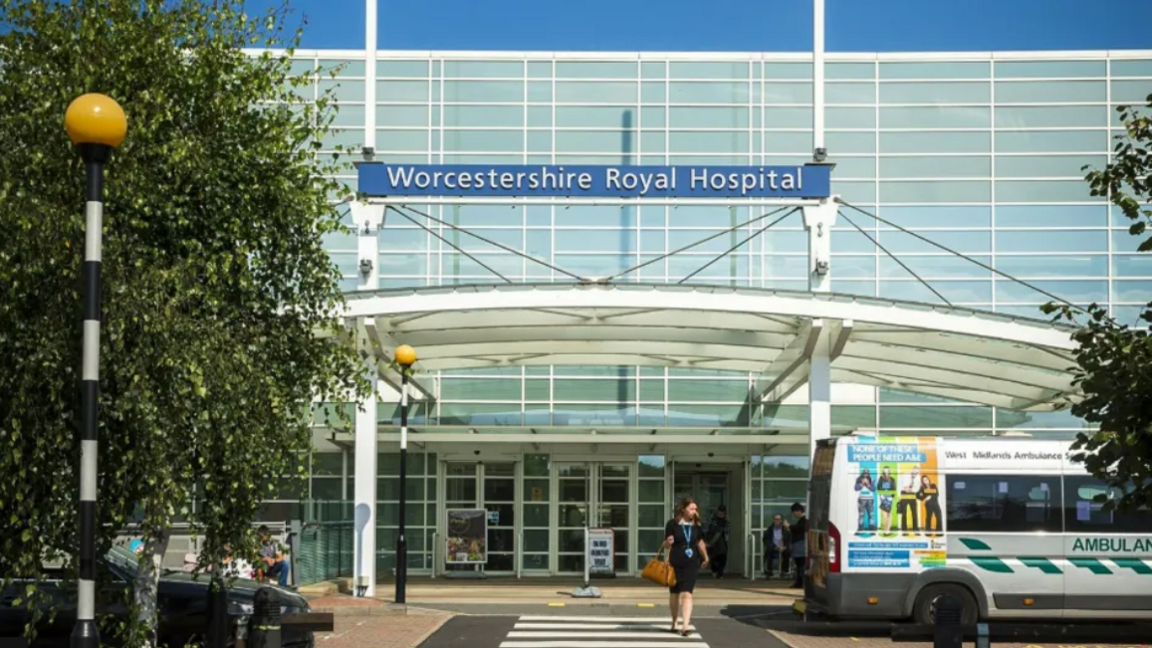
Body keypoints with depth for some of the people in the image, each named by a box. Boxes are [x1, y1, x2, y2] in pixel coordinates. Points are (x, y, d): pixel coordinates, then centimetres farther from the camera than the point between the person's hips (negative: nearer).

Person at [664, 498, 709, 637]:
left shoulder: (696, 525, 4)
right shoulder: (672, 524, -6)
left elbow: (700, 542, 20)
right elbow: (666, 545, -1)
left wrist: (705, 557, 30)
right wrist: (668, 542, -23)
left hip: (691, 564, 1)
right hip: (675, 563, -1)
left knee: (687, 594, -10)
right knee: (674, 594, 13)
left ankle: (685, 626, -17)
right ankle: (674, 622, 32)